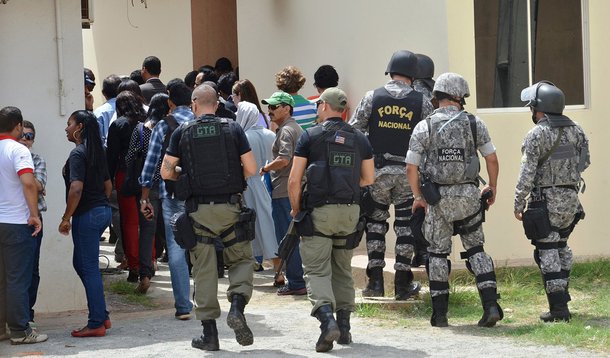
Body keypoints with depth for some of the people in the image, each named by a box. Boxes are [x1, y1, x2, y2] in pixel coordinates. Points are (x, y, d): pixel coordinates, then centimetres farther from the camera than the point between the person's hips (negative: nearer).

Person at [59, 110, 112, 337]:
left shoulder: (78, 154, -14)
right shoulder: (97, 152, 13)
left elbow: (76, 188, -23)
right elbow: (108, 185, 19)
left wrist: (66, 218, -16)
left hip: (87, 215, -9)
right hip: (103, 211, 9)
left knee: (89, 268, -4)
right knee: (80, 263, 17)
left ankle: (96, 324, -1)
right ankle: (102, 316, 18)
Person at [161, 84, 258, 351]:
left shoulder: (182, 133, 0)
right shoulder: (232, 129, 0)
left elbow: (166, 172, -3)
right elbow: (251, 169, -3)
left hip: (199, 210, 0)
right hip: (230, 207, 0)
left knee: (204, 270, 6)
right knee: (241, 259, 15)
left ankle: (209, 333, 7)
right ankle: (237, 306, -11)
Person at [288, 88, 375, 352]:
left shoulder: (310, 136, -2)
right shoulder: (359, 139, 9)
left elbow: (294, 179, -5)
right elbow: (369, 179, 10)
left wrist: (296, 209, 8)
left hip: (319, 211, -4)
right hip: (350, 211, 4)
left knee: (317, 270, -4)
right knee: (343, 270, 17)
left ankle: (327, 319, -24)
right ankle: (344, 326, 17)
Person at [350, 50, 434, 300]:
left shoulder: (372, 98, -1)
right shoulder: (422, 103, -1)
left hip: (377, 170, 0)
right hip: (409, 172, 0)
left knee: (375, 221, 11)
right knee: (406, 224, 7)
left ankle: (376, 280, 6)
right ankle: (402, 284, 9)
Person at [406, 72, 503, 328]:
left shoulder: (424, 127, -3)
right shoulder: (474, 124, -1)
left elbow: (411, 167, -4)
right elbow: (492, 159, 3)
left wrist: (417, 196, 9)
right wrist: (492, 188, 18)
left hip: (437, 199, -1)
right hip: (468, 196, 1)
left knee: (438, 253, 10)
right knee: (475, 250, 13)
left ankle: (439, 314, 10)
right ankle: (491, 305, 1)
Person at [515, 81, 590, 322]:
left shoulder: (536, 135, -14)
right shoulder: (576, 131, 4)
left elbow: (527, 174, -15)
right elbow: (584, 163, 12)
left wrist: (518, 205, -9)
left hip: (546, 201, -6)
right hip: (571, 199, 6)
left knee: (547, 251, -2)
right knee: (561, 246, 22)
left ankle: (558, 308, -5)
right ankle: (562, 295, 29)